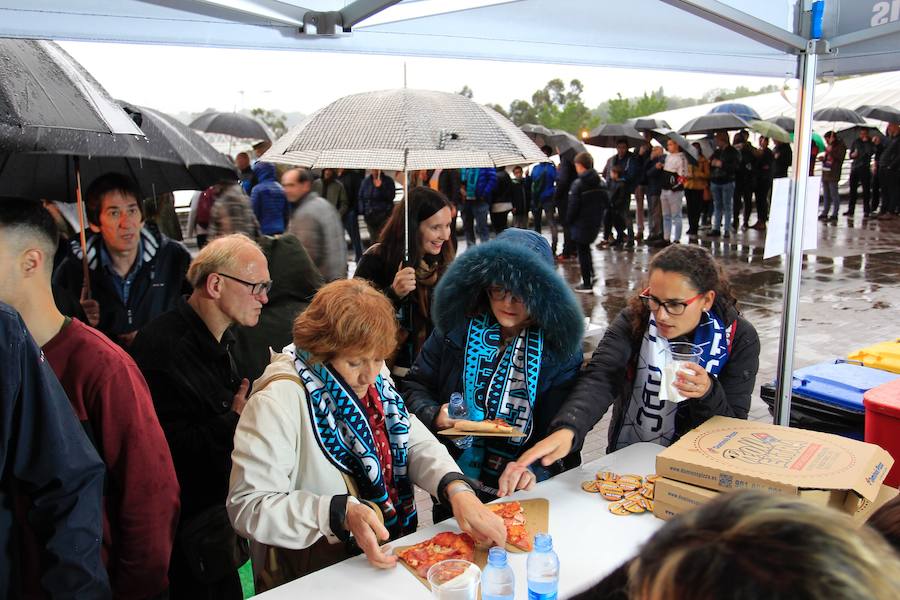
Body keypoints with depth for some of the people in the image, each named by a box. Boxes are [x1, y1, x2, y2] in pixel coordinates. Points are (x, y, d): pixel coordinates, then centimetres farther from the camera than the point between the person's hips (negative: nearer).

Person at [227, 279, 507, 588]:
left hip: (395, 548, 5)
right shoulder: (278, 403, -21)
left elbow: (416, 442, 4)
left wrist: (457, 490, -15)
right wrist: (342, 513, -31)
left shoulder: (374, 379, 2)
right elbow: (247, 506, -21)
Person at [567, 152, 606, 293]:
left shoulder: (578, 184, -18)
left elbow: (573, 206, -19)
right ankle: (590, 275, 26)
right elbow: (606, 202, 7)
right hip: (596, 222, 7)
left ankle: (587, 284, 8)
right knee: (586, 249, 24)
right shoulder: (599, 182, 3)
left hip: (581, 223, -7)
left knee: (583, 252, 3)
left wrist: (569, 221, -5)